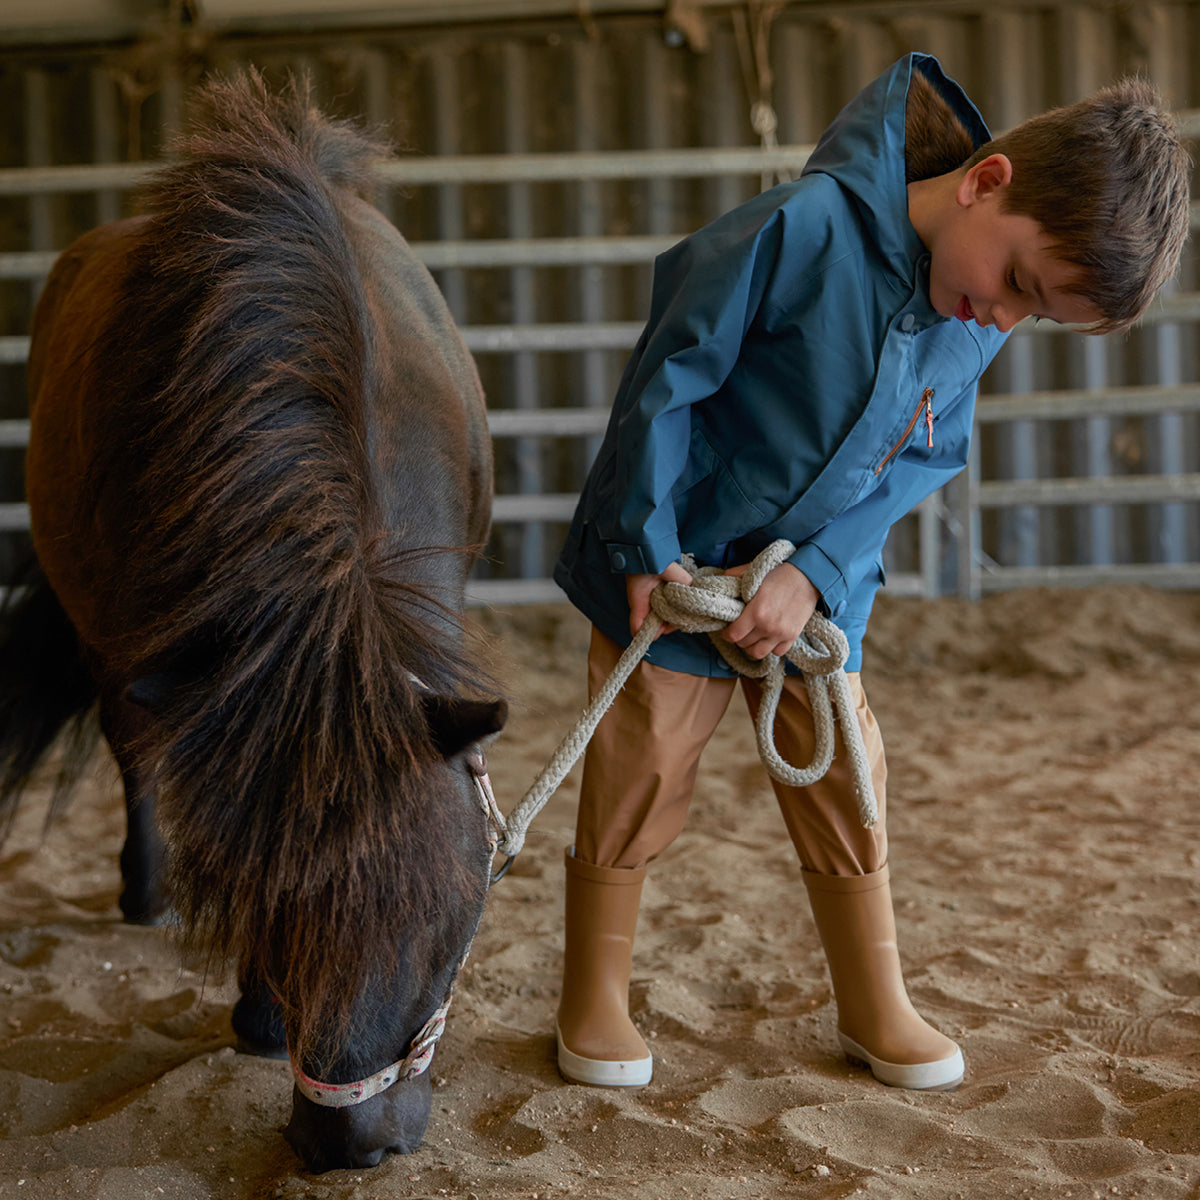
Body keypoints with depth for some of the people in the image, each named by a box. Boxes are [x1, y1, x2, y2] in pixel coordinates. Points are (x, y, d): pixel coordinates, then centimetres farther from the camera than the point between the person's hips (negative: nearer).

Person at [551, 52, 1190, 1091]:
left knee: (844, 775, 9)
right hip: (680, 562, -5)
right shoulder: (808, 229, -27)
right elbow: (669, 375, -22)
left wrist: (816, 575, -17)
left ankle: (875, 1007, 24)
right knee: (643, 773, 3)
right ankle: (595, 1001, 20)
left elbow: (918, 463, -3)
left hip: (820, 586, 5)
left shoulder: (977, 322, -5)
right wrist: (645, 548, -19)